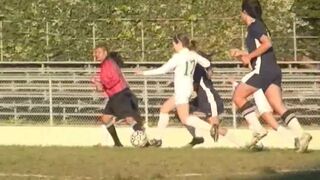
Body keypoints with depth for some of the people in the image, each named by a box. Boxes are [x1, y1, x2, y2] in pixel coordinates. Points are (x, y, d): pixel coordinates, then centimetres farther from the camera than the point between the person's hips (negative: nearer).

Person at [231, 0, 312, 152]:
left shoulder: (254, 26, -4)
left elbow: (267, 43, -19)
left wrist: (249, 56, -12)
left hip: (263, 70, -9)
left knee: (238, 96, 1)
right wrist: (242, 54, 28)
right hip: (273, 71, 9)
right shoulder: (259, 26, 25)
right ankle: (301, 135, -19)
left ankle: (258, 129, -10)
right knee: (278, 106, -2)